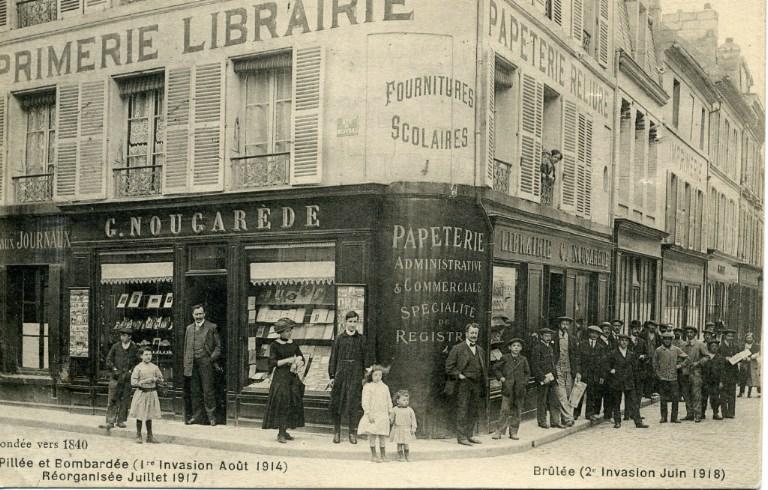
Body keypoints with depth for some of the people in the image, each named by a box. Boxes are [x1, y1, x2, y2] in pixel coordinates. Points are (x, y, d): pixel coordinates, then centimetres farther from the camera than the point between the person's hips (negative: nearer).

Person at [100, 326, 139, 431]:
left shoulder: (134, 348, 1)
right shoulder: (115, 346, 2)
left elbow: (137, 362, 5)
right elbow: (108, 360, 6)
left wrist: (130, 372, -6)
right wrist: (115, 370, -4)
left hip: (127, 377, 1)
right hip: (115, 376, 0)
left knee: (124, 400, 5)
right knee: (112, 399, -6)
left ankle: (121, 421, 15)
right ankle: (110, 421, -7)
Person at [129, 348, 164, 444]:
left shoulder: (155, 367, 5)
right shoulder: (138, 367, -5)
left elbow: (161, 379, 13)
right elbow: (133, 382, -9)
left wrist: (155, 379, -8)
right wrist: (144, 382, -19)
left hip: (152, 393, 3)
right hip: (141, 392, -3)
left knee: (149, 416, 11)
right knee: (140, 416, 2)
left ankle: (150, 436, 18)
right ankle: (138, 436, 14)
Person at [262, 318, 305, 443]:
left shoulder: (293, 343, 10)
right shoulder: (275, 345, -5)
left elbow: (301, 358, 16)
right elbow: (273, 363, -12)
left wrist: (299, 362, -6)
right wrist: (289, 360, -15)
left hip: (293, 376, 6)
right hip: (281, 376, -6)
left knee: (293, 403, 3)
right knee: (281, 403, -10)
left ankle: (284, 431, 12)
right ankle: (280, 434, -7)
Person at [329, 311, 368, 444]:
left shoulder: (361, 339, 6)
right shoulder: (339, 338, 4)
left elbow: (364, 359, 7)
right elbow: (333, 358, 4)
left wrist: (364, 376, 3)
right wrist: (332, 376, -1)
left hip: (356, 373, 0)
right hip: (341, 372, 0)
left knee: (354, 403, -1)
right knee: (337, 401, 3)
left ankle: (353, 432, 9)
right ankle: (337, 431, 16)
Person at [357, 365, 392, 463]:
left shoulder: (385, 387, 10)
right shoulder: (367, 387, -4)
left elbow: (389, 401, 15)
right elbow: (365, 402, -9)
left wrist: (390, 413, 11)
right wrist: (369, 413, -15)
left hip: (383, 415, 3)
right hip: (372, 415, -3)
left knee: (382, 435, 6)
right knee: (372, 434, 0)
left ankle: (383, 455, 15)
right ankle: (373, 455, 11)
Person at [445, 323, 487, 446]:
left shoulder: (480, 350, 17)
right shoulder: (457, 349, -1)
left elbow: (483, 369, 21)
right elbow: (449, 367, -3)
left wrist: (484, 385, 12)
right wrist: (459, 375, -11)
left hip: (477, 385, 6)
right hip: (463, 384, -6)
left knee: (474, 412, 8)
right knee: (462, 411, -6)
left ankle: (470, 435, 17)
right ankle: (461, 436, -3)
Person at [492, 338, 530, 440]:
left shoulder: (523, 360, 8)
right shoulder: (505, 358, 2)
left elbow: (527, 373, 16)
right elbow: (495, 368, 10)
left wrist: (524, 382, 2)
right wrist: (500, 377, -3)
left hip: (519, 389, 2)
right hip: (507, 389, -2)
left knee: (517, 412, 6)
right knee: (505, 411, -5)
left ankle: (513, 432, 14)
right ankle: (499, 431, 1)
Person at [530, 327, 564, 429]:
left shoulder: (549, 347, 16)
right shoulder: (537, 347, -11)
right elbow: (535, 365, -16)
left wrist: (555, 375, 13)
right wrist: (543, 377, -18)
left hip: (552, 379, 8)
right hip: (542, 380, -8)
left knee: (555, 401, 8)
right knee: (542, 401, 2)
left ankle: (555, 421, 15)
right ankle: (542, 422, 12)